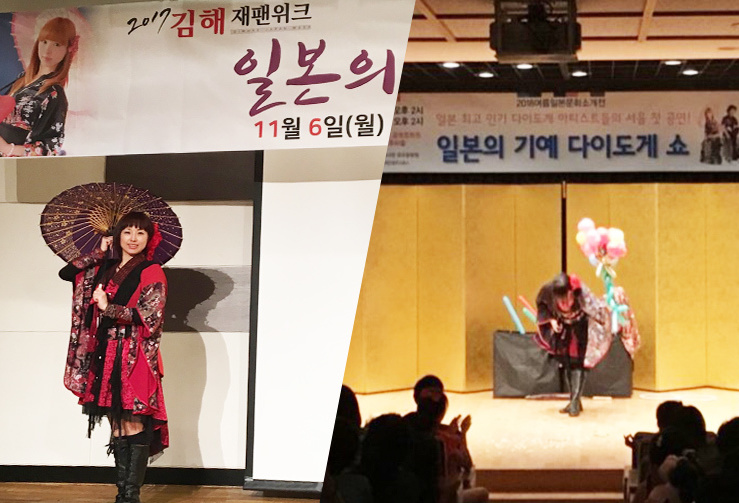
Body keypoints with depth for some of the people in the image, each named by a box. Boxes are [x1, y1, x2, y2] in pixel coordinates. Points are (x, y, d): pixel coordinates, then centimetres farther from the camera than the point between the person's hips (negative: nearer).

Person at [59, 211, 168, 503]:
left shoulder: (151, 272, -2)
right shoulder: (105, 269, 15)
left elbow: (150, 315, -12)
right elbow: (66, 273, 9)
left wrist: (108, 308, -14)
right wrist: (100, 252, 8)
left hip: (134, 357, -6)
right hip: (105, 356, 6)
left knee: (134, 426, -9)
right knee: (117, 427, 8)